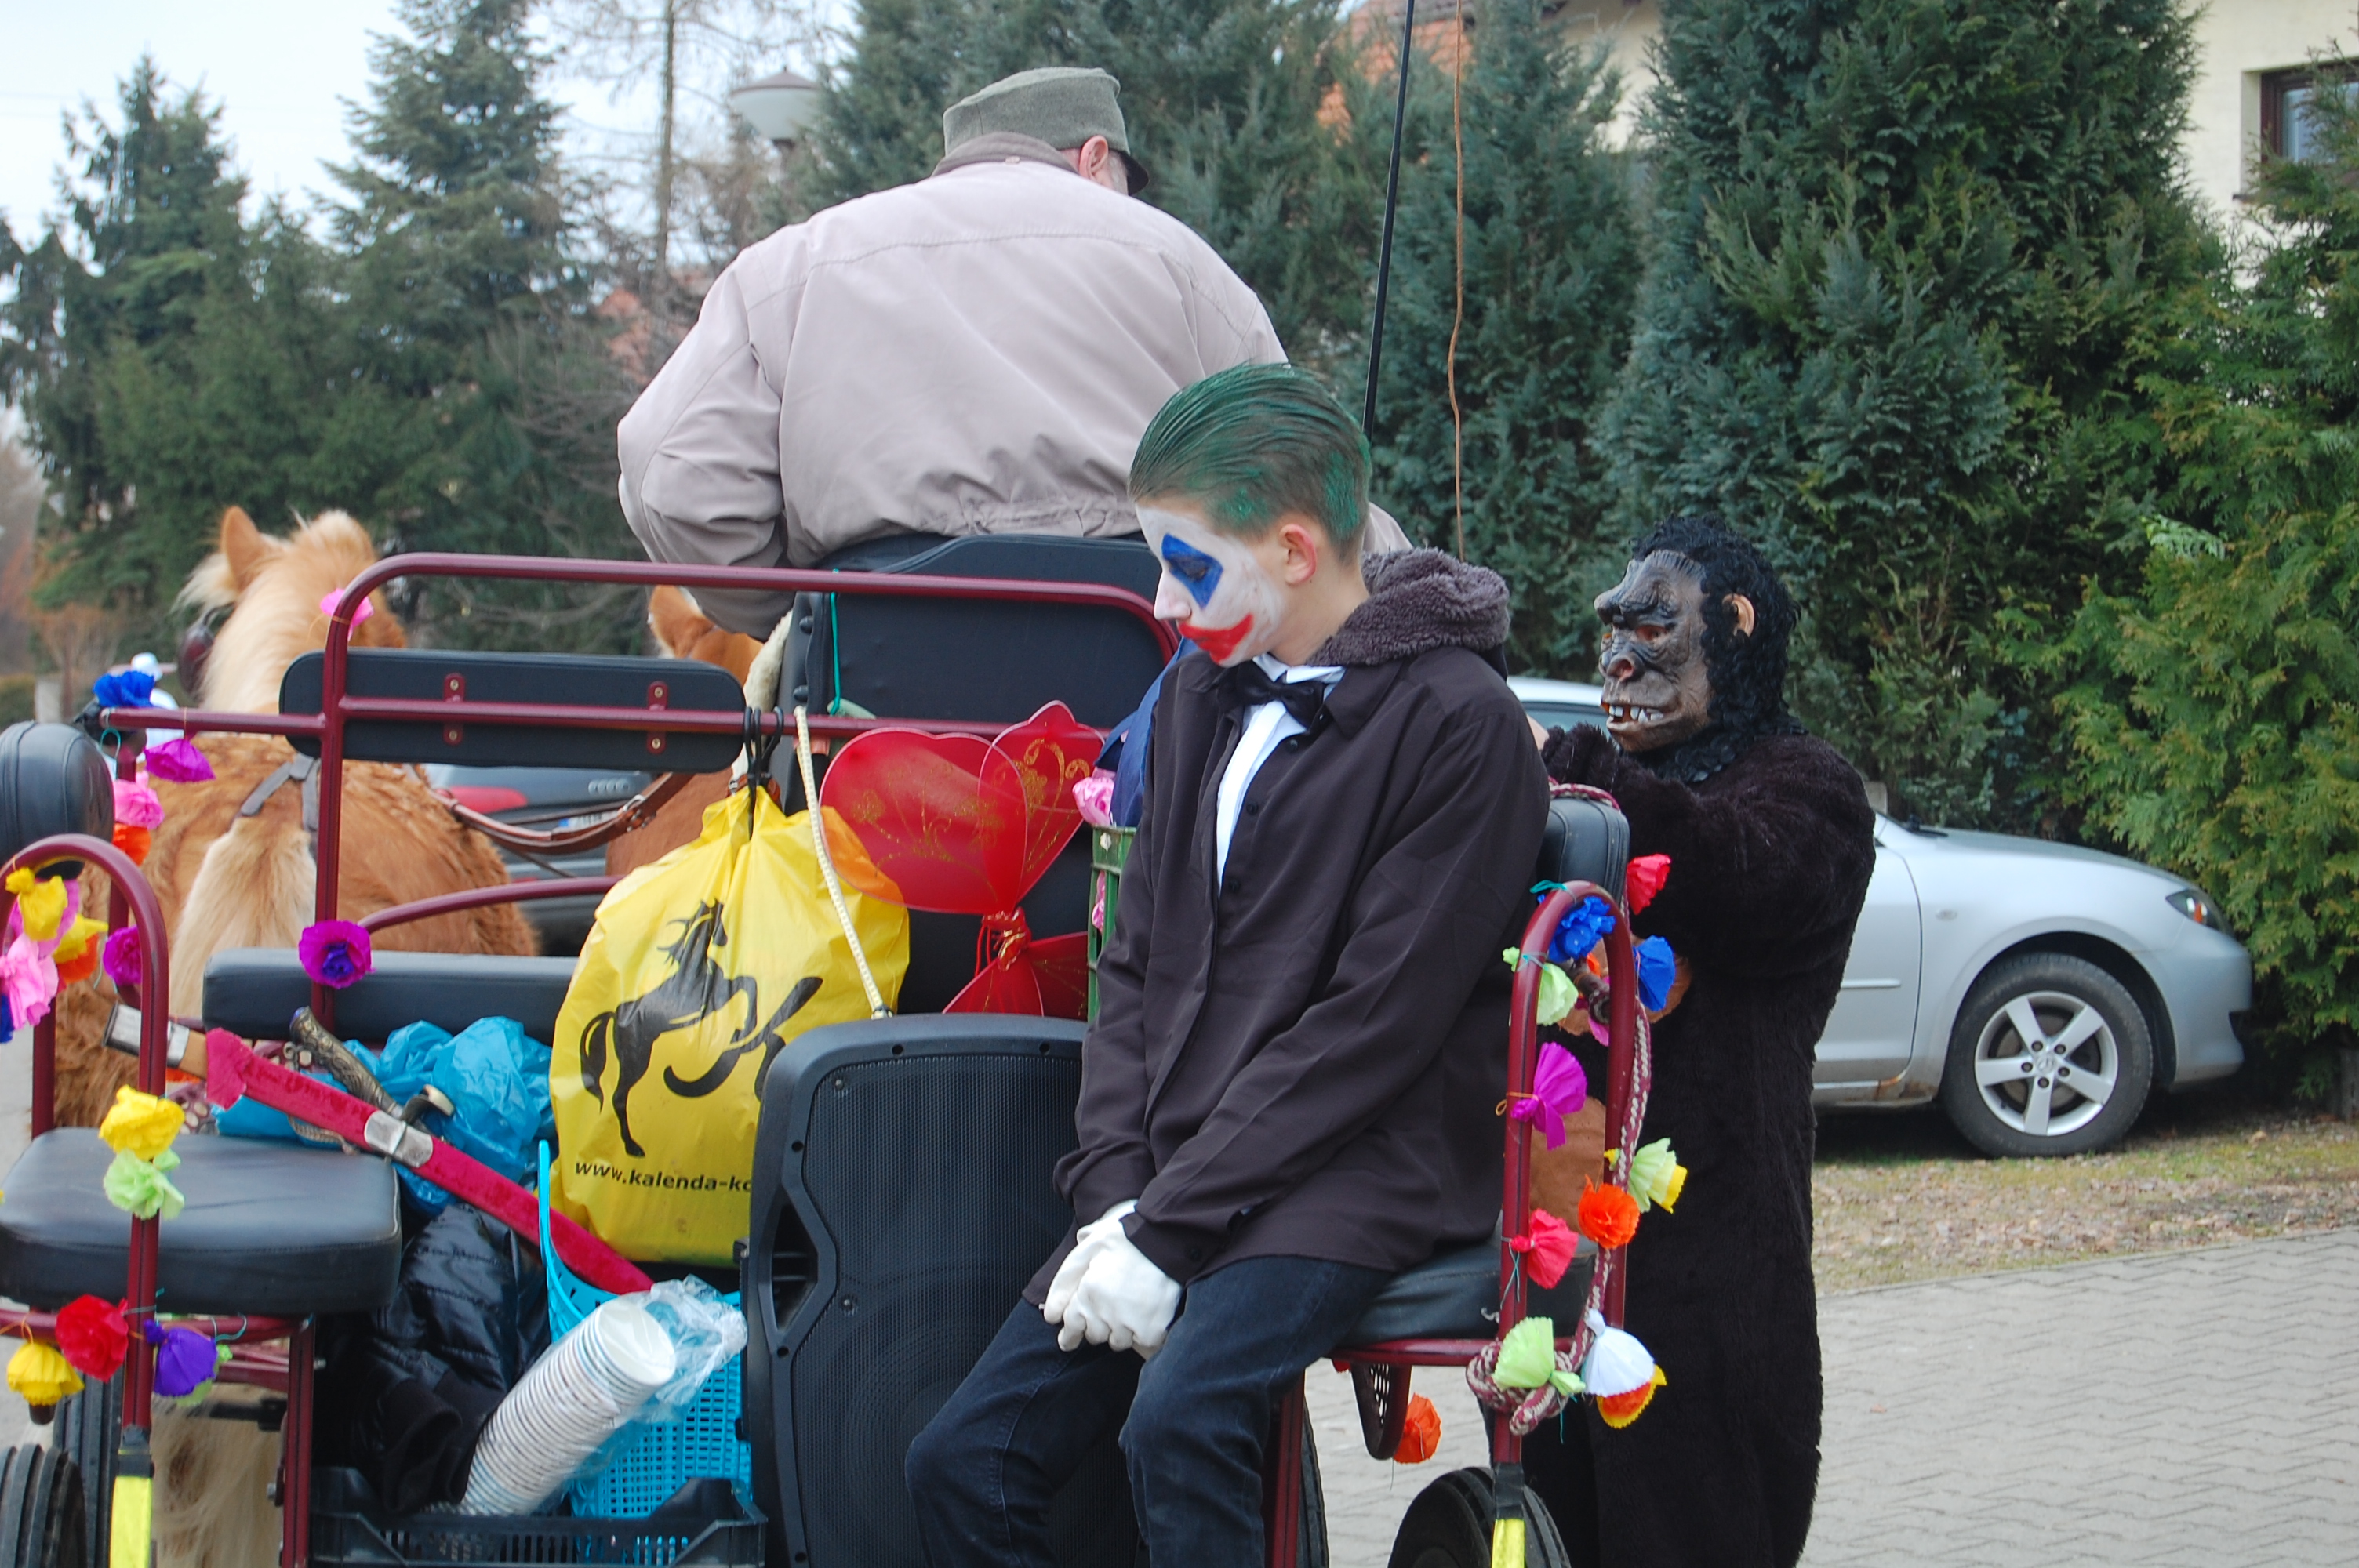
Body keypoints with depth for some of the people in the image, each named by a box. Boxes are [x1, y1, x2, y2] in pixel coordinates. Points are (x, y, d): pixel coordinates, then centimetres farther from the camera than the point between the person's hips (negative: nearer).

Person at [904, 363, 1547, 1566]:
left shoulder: (1455, 721, -9)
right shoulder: (1202, 699, 15)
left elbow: (1371, 1024, -14)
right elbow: (1136, 968, 15)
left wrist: (1170, 1231, -16)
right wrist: (1115, 1194, -2)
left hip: (1359, 1177, -7)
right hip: (1172, 1186, 7)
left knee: (1181, 1419, -33)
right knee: (960, 1463, -6)